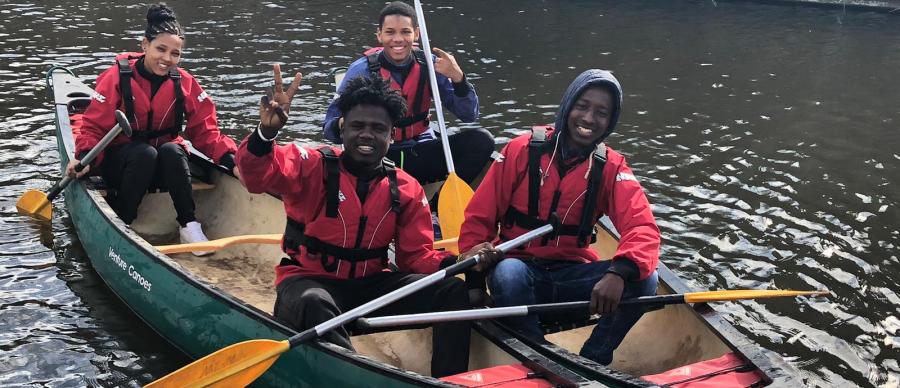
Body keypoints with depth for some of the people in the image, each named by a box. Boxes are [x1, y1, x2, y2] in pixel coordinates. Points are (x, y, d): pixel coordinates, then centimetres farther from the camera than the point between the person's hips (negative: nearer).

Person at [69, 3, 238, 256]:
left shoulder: (185, 84, -5)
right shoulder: (117, 78, -12)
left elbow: (206, 132, -6)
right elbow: (94, 127, -9)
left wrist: (230, 159, -22)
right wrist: (84, 158, -29)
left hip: (166, 166, 2)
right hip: (119, 164, -2)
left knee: (172, 150, -31)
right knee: (145, 153, -34)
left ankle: (189, 225, -21)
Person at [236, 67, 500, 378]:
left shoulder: (406, 189, 3)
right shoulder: (313, 166, -10)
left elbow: (417, 254, 3)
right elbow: (257, 175, -28)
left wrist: (457, 262, -17)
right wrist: (266, 131, -49)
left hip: (370, 284, 4)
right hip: (309, 280, -4)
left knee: (453, 291, -10)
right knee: (315, 304, -40)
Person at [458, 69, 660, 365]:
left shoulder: (611, 168, -1)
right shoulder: (522, 150, -6)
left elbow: (643, 229, -16)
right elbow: (480, 217, -3)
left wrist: (619, 272, -37)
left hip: (573, 273, 2)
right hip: (521, 265, -2)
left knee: (643, 281, -22)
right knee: (508, 275, -36)